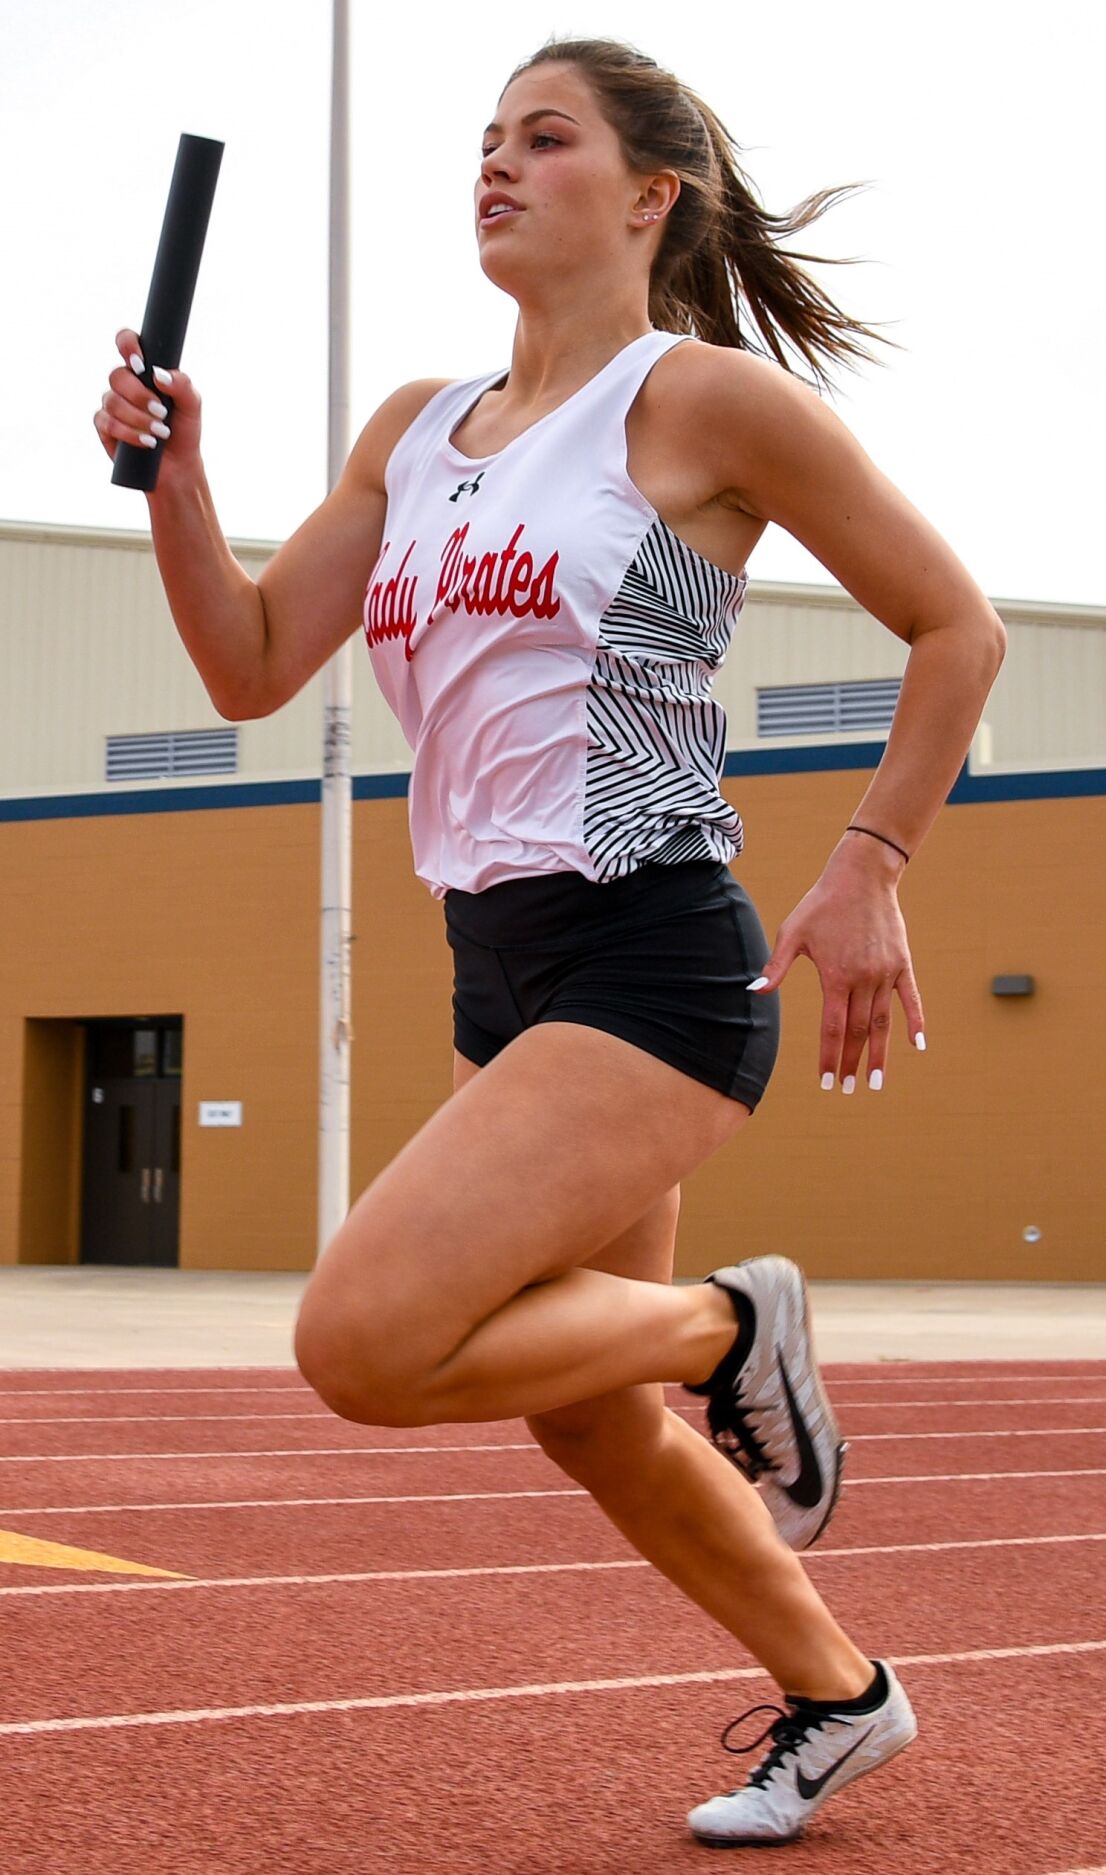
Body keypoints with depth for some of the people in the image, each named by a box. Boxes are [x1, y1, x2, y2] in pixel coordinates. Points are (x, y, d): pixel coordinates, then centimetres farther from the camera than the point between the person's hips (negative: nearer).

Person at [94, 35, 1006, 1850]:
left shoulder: (708, 395, -6)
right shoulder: (415, 427, 13)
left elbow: (955, 623, -2)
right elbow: (251, 668, 11)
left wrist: (871, 867, -7)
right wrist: (172, 474, -3)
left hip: (649, 960, -8)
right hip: (499, 969, 8)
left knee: (363, 1339, -22)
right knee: (595, 1430, 16)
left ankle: (730, 1327, 3)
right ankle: (838, 1697, 39)